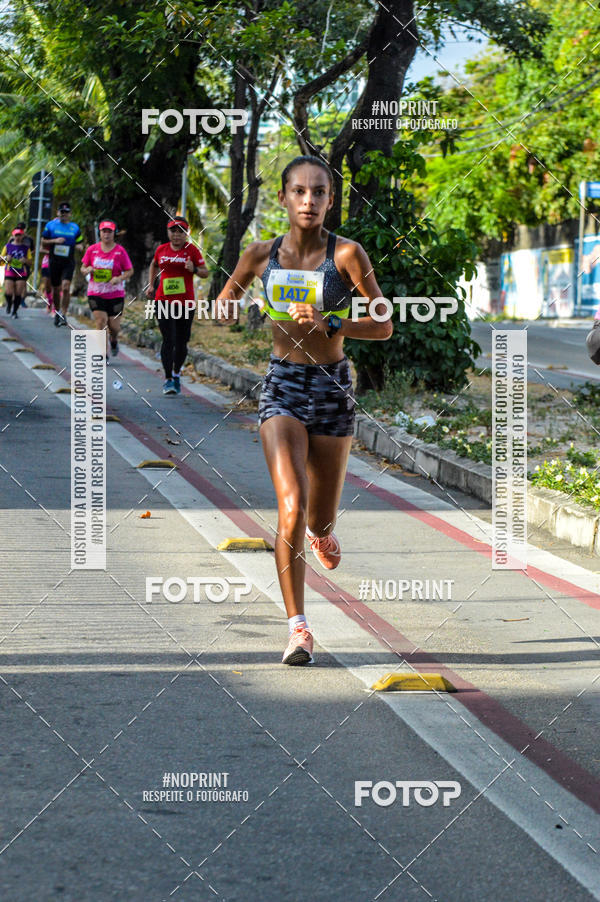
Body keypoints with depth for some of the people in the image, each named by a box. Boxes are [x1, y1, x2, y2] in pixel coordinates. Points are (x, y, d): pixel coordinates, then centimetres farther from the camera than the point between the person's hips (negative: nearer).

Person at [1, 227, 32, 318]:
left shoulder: (26, 248, 7)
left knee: (18, 293, -6)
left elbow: (30, 263, 11)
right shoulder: (8, 246, 6)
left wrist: (25, 261, -11)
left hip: (21, 273, 1)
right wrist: (6, 259, -10)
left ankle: (15, 311, 11)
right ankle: (9, 304, 21)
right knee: (8, 293, -12)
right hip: (9, 272, -1)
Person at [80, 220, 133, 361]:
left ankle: (113, 340, 39)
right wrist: (87, 270, -13)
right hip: (96, 293, 1)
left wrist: (119, 278, -18)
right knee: (100, 322, -10)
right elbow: (83, 268, 11)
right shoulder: (92, 249, 2)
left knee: (114, 326, 3)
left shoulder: (120, 251, -3)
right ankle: (104, 355, -2)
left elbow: (130, 271, 1)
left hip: (115, 294, -1)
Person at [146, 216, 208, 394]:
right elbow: (154, 265, 27)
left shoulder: (192, 250, 0)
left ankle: (176, 374, 30)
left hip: (186, 302, 0)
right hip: (164, 300, 0)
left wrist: (194, 269, -18)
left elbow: (205, 273, 2)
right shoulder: (161, 249, 6)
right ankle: (168, 380, -7)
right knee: (169, 340, -11)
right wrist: (150, 284, 18)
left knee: (182, 342, 7)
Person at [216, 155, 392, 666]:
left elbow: (384, 326, -7)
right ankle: (298, 629, -11)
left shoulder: (346, 253, -7)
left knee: (320, 521, 10)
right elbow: (222, 306, 20)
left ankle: (321, 529, 50)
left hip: (333, 387, 0)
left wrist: (328, 324, -20)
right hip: (282, 387, 0)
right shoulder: (261, 255, 1)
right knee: (291, 507, -18)